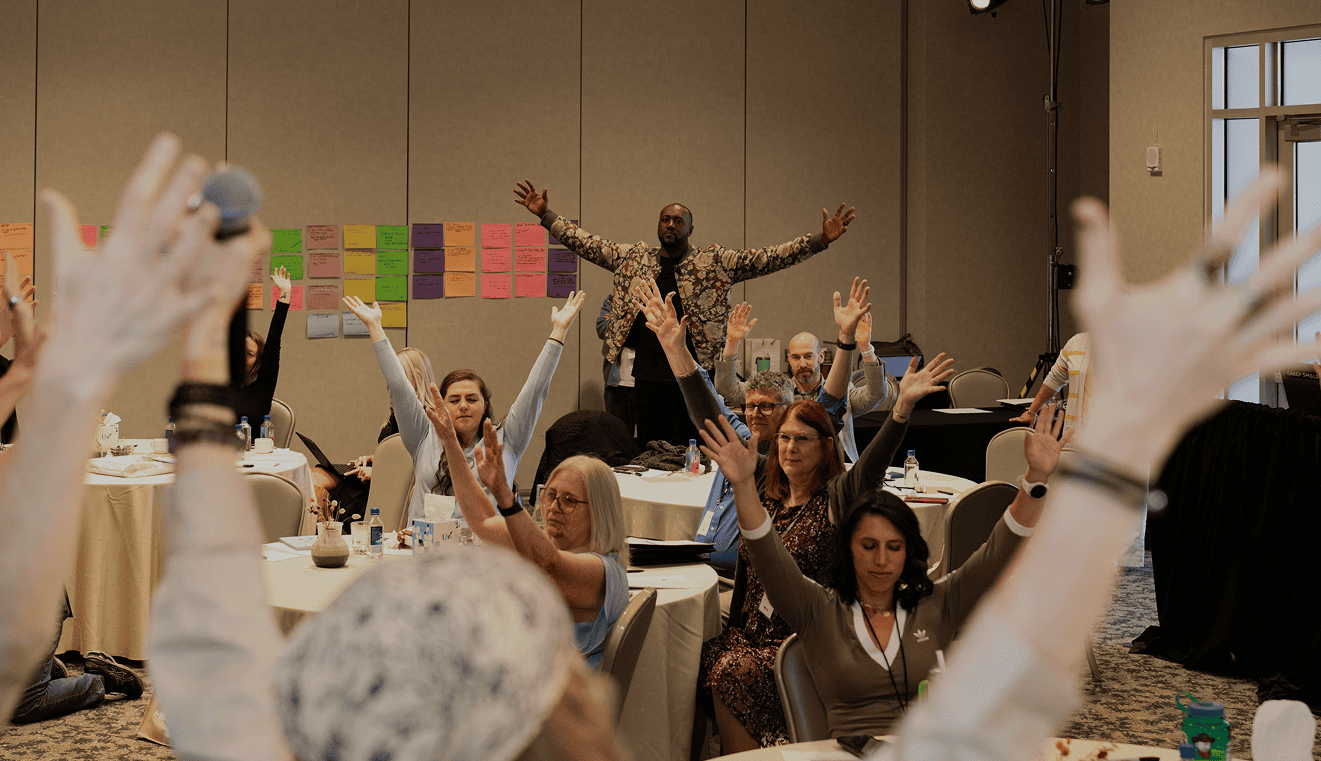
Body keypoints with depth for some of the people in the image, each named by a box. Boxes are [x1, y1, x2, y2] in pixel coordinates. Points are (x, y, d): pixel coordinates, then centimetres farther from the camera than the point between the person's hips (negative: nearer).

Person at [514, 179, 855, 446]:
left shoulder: (714, 262, 2)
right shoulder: (633, 258, 10)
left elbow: (766, 259, -4)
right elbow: (588, 245, 13)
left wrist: (820, 241, -14)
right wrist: (545, 214, 9)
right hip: (647, 376, 3)